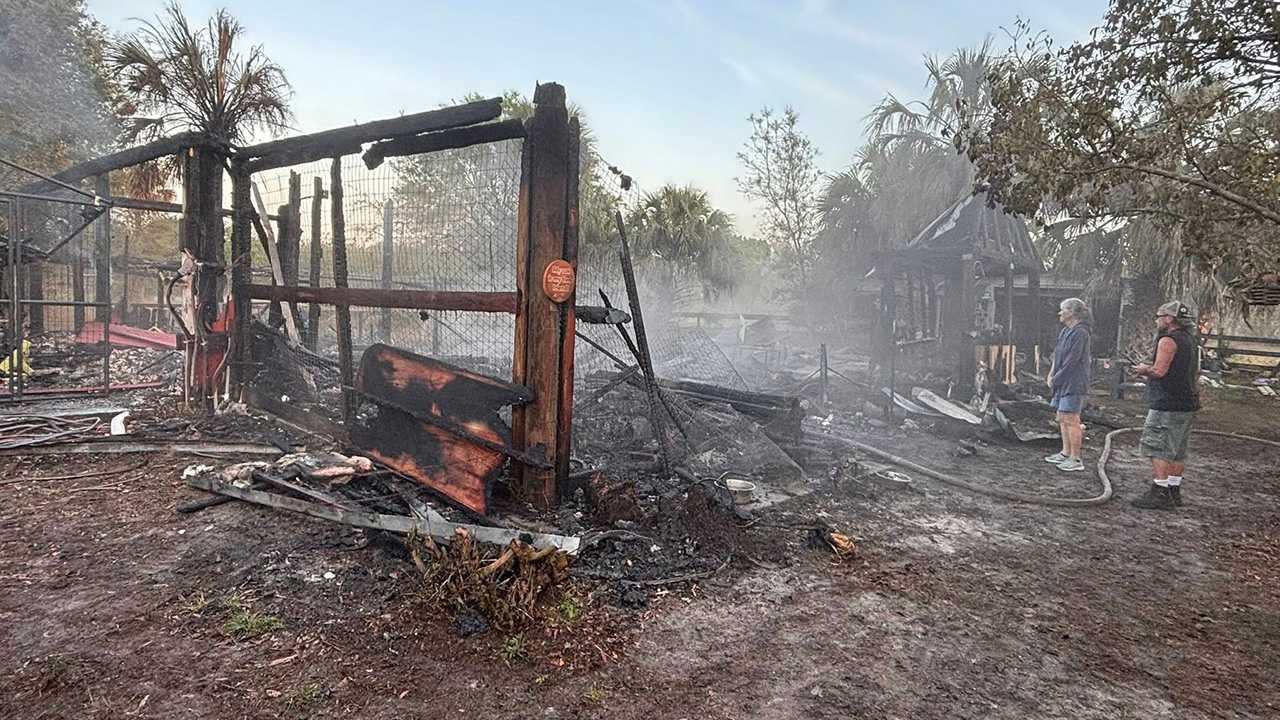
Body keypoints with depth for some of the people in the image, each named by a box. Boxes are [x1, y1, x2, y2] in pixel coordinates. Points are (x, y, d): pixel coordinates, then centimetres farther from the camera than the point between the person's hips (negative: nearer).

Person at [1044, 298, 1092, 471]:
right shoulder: (1066, 331, 14)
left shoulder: (1080, 333, -16)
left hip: (1074, 383, -10)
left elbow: (1072, 361, -19)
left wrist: (1056, 379, -12)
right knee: (1062, 418, 15)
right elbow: (1057, 354, 17)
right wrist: (1051, 374, 5)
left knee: (1070, 420, -7)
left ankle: (1076, 459, -1)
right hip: (1063, 383, 10)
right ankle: (1065, 453, 25)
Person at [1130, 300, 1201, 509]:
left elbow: (1159, 370, -22)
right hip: (1188, 404, 10)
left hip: (1167, 406, -10)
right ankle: (1174, 491, 20)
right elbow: (1195, 373, 23)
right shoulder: (1191, 341, 16)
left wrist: (1144, 369, -2)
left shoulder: (1168, 340, -14)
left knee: (1158, 448, -6)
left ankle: (1159, 493, -6)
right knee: (1178, 451, 14)